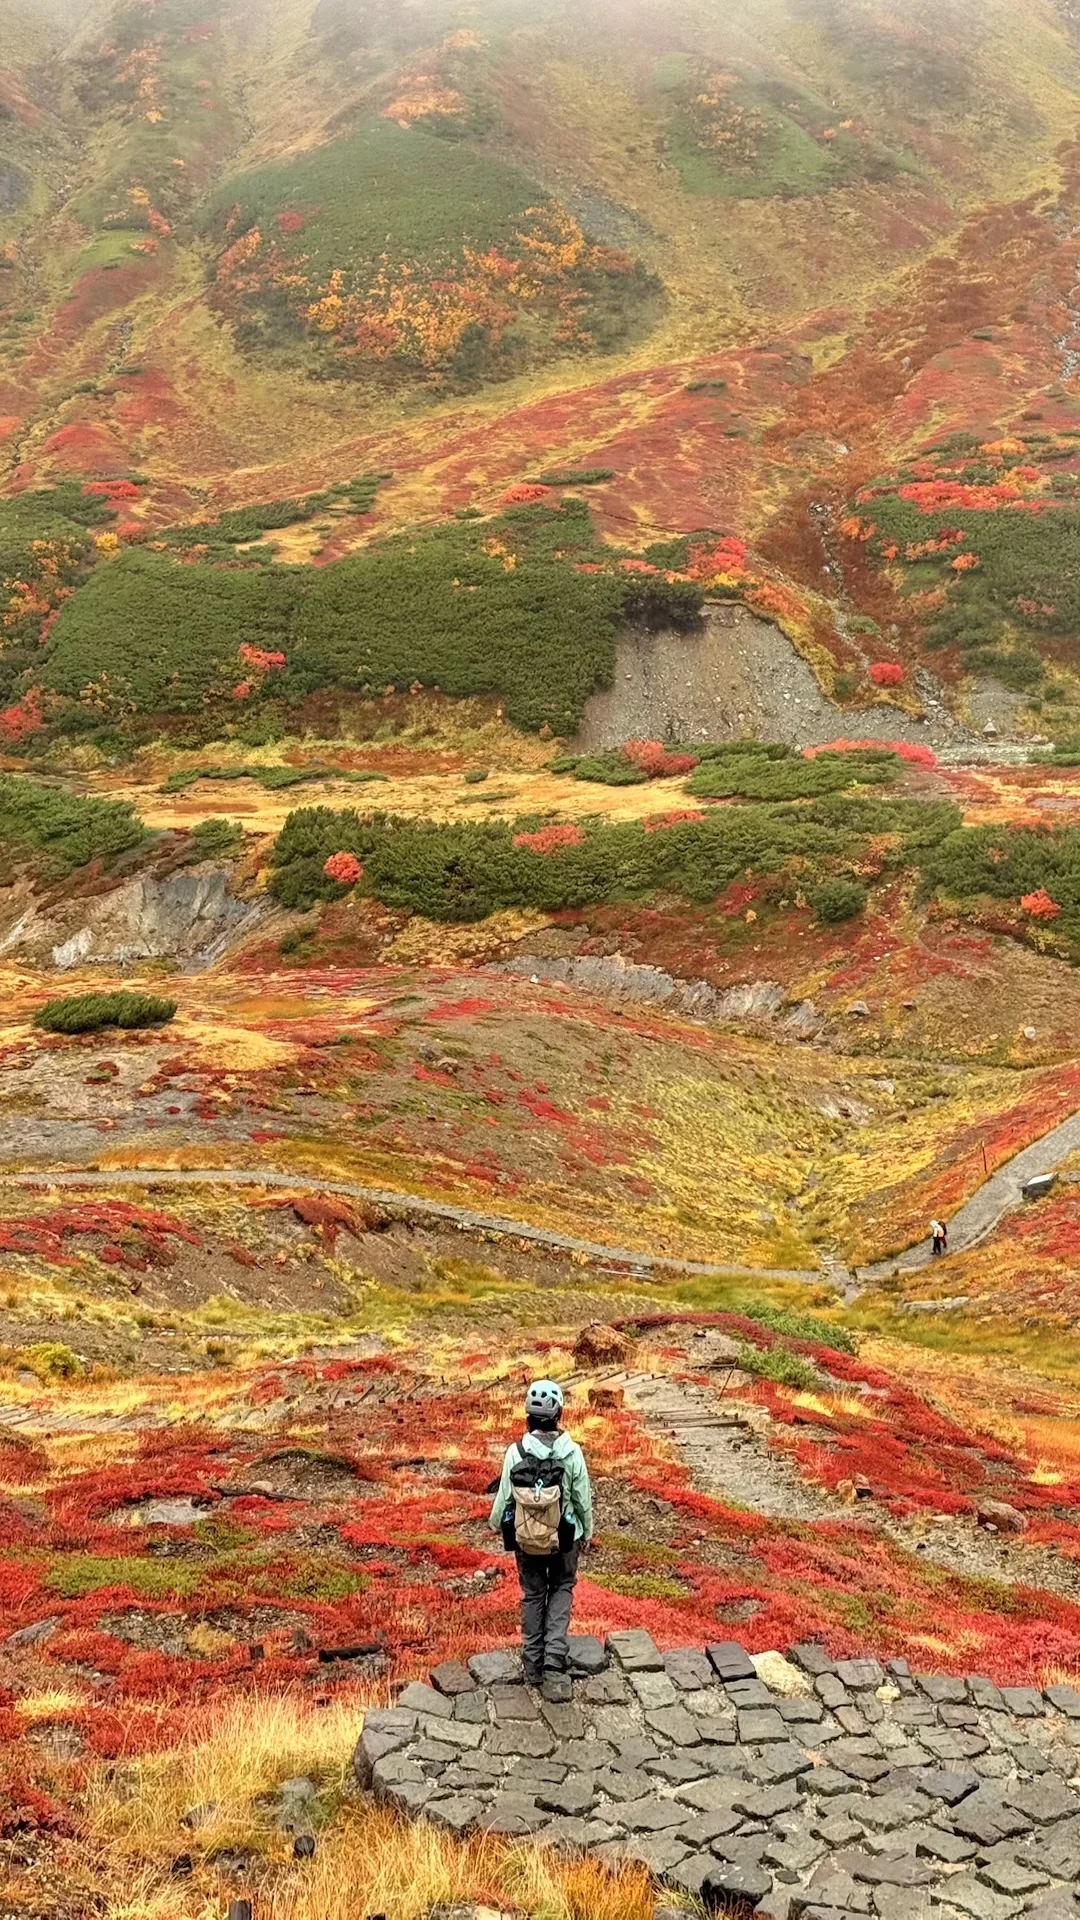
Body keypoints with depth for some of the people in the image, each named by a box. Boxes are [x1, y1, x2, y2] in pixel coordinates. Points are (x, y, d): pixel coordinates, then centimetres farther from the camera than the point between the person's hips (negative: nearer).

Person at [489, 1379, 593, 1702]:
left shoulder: (515, 1452, -19)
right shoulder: (572, 1453, -19)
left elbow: (504, 1496, -8)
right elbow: (583, 1499, -8)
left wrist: (495, 1524, 13)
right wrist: (587, 1531, 11)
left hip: (525, 1539, 1)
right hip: (565, 1539, -1)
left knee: (533, 1595, 20)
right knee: (561, 1591, 20)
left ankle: (533, 1664, 30)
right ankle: (554, 1660, 6)